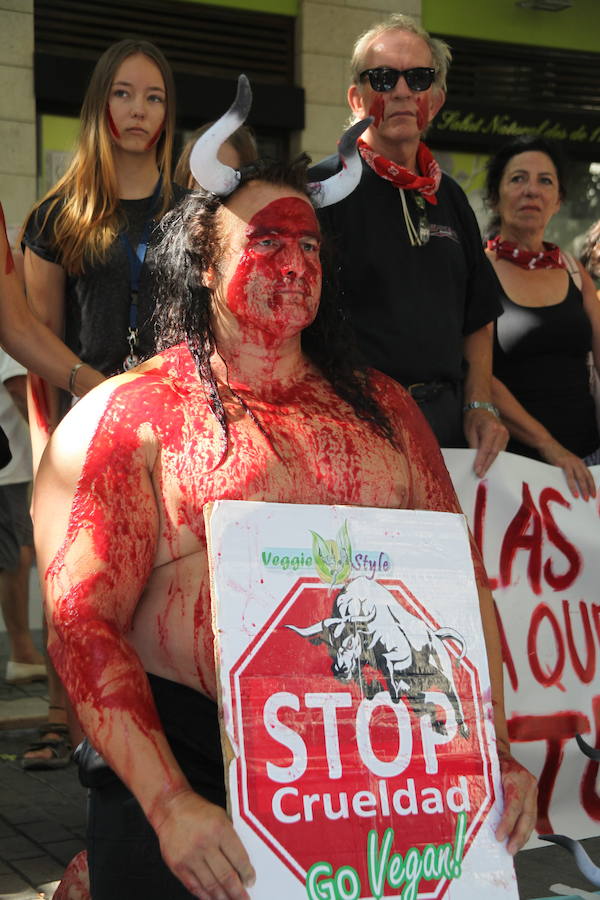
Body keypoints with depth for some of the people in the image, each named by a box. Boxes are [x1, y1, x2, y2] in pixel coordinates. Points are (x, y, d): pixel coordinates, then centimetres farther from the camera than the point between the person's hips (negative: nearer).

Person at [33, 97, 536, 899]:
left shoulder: (381, 406, 13)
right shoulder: (127, 418, 0)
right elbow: (83, 621, -9)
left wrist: (497, 749, 1)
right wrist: (169, 802, -18)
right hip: (188, 760, -3)